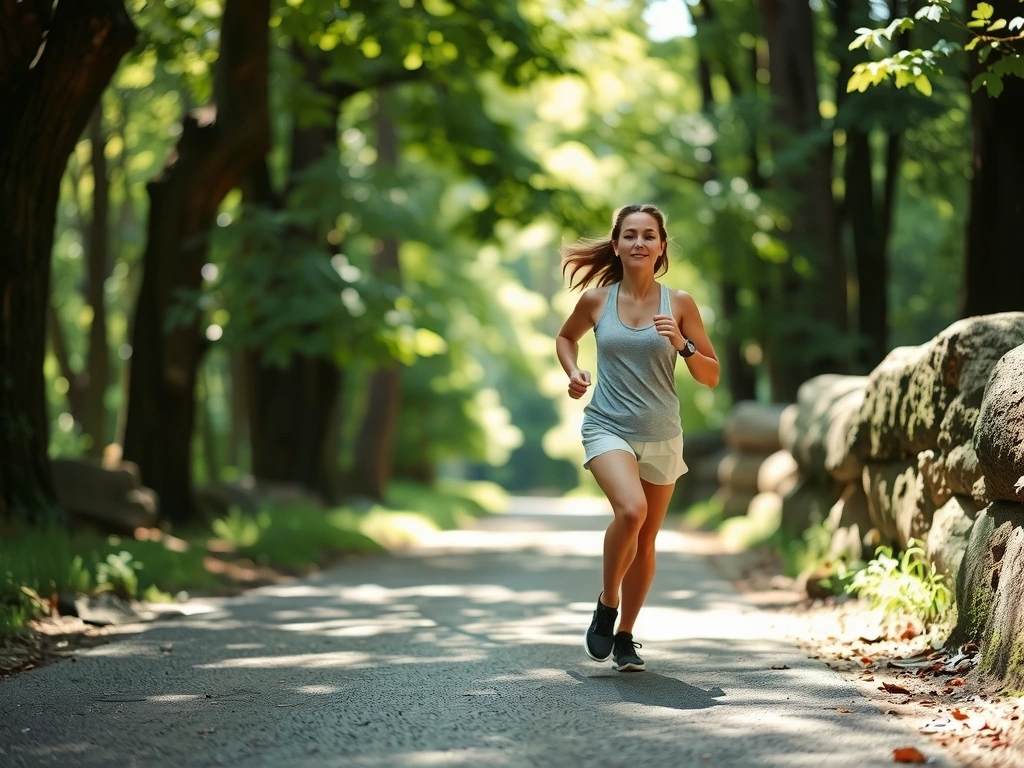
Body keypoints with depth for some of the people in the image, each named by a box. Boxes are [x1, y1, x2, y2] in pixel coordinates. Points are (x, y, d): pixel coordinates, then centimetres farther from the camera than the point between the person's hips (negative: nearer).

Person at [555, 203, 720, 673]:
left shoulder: (679, 305, -1)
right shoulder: (596, 300, 0)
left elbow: (711, 376, 3)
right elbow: (566, 337, 21)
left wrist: (683, 345, -15)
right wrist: (573, 372, 2)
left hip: (660, 436, 2)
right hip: (608, 427, -2)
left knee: (645, 541, 9)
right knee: (631, 510, -27)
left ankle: (625, 636, 28)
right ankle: (606, 606, -4)